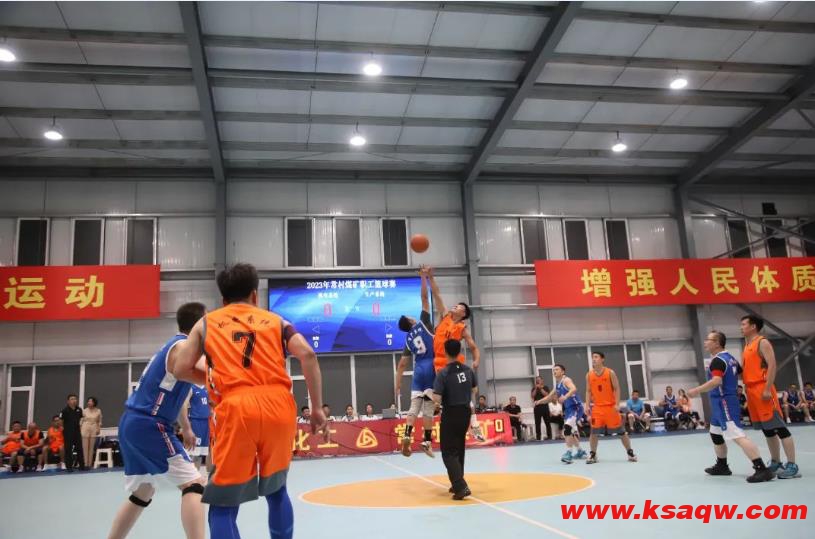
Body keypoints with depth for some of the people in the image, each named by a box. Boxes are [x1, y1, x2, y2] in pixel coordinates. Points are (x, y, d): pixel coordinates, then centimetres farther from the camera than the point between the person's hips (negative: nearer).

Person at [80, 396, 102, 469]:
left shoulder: (98, 411, 5)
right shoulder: (84, 411, 3)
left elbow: (100, 421, 10)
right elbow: (81, 421, 4)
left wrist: (99, 428, -2)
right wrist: (80, 429, -4)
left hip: (94, 430, 1)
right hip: (85, 429, -1)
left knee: (91, 447, 2)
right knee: (85, 447, -4)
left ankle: (90, 464, 5)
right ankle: (85, 463, -2)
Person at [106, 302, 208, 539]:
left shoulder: (174, 346, 19)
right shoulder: (183, 347, -11)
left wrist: (186, 428, 35)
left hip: (132, 423, 10)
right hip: (148, 425, -10)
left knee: (141, 493, 21)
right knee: (194, 483, -10)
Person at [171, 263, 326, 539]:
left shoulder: (206, 323, 19)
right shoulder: (274, 319, 20)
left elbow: (181, 370, 13)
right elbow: (308, 354, 5)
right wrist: (317, 408, 7)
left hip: (235, 409, -2)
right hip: (278, 407, 2)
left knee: (223, 505, 8)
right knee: (276, 489, 24)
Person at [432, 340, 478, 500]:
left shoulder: (443, 373, -18)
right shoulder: (468, 370, 1)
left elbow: (437, 399, -21)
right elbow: (475, 390, 15)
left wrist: (431, 395, -1)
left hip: (451, 414, -6)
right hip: (465, 412, 6)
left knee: (448, 452, -1)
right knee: (458, 449, 20)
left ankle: (461, 487, -14)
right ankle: (457, 484, 28)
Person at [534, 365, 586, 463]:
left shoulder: (566, 380, -14)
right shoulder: (557, 384, 12)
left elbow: (574, 389, -36)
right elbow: (550, 397, 23)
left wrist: (566, 396, -52)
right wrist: (539, 401, 9)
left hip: (576, 407, -10)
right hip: (568, 409, 10)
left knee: (567, 428, -25)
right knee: (570, 431, 19)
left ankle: (569, 453, -21)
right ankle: (579, 451, 37)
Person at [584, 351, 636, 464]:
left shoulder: (610, 373, -5)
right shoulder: (589, 375, 3)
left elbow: (617, 389, -4)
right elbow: (588, 391, 7)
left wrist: (617, 404, -13)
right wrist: (587, 406, -3)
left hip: (611, 406, -2)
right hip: (597, 407, 2)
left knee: (620, 431, 5)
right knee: (593, 432, -2)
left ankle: (630, 452, 18)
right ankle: (592, 454, 9)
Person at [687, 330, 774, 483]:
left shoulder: (717, 360, -15)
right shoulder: (730, 359, 15)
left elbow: (717, 381, -28)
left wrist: (697, 390, -23)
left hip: (724, 402, -11)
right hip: (722, 403, 11)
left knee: (737, 436, -16)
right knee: (715, 435, 22)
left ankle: (762, 469, -20)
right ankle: (722, 466, 34)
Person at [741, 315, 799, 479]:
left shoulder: (762, 342, -7)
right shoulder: (747, 346, 19)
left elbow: (772, 365, -16)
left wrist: (768, 389, -22)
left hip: (762, 390, -9)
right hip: (752, 391, 9)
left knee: (778, 427, -7)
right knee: (767, 430, 13)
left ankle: (792, 466, -6)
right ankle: (776, 463, 20)